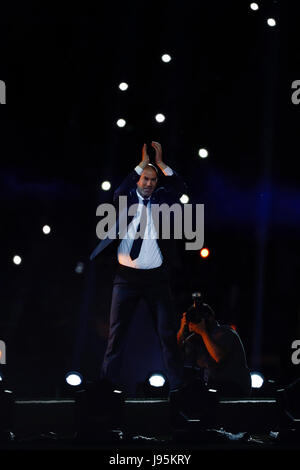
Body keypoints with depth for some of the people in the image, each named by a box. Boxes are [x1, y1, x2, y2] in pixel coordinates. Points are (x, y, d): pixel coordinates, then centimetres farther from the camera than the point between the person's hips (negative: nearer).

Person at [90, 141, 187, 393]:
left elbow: (180, 188, -5)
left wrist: (160, 163, -9)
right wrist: (143, 163, -15)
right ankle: (109, 383, 8)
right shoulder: (127, 198, 5)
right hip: (127, 276, -1)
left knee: (168, 332, 1)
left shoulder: (161, 199, 8)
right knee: (117, 332, 2)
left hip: (156, 276, 1)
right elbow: (118, 193, -16)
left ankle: (177, 384, 6)